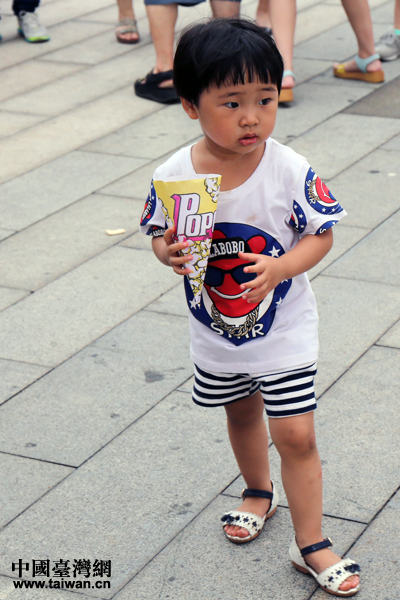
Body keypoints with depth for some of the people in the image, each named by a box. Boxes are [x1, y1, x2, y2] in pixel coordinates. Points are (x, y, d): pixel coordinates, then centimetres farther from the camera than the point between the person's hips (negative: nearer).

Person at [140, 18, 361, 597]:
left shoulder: (290, 170, -22)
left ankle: (311, 543, 15)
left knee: (296, 435, -2)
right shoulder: (173, 175, -17)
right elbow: (159, 233, -2)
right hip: (215, 333, 3)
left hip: (284, 331, -3)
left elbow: (321, 234, -12)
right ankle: (258, 492, 53)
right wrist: (169, 252, -25)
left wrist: (280, 268, -30)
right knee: (242, 414, 26)